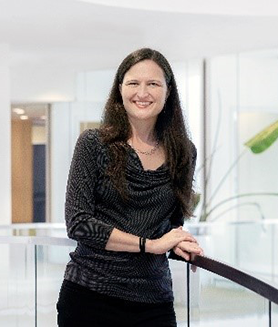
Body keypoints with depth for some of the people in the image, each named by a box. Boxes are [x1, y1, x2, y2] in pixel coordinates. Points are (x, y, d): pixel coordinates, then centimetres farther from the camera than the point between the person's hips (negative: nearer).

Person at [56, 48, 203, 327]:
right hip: (88, 296, -2)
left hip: (154, 303, 3)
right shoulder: (94, 144, -5)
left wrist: (179, 244, -6)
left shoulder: (183, 153, 5)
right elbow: (78, 223, -11)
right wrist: (150, 244, -14)